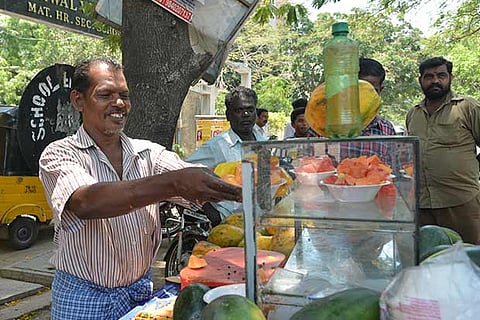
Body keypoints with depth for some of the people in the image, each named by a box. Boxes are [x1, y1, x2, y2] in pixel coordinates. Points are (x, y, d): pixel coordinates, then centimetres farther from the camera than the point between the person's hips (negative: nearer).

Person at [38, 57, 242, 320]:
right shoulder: (59, 154, -11)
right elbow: (86, 202, -31)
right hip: (83, 299, -3)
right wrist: (173, 183, -44)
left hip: (141, 289, 4)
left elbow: (205, 180, -15)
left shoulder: (149, 153, -1)